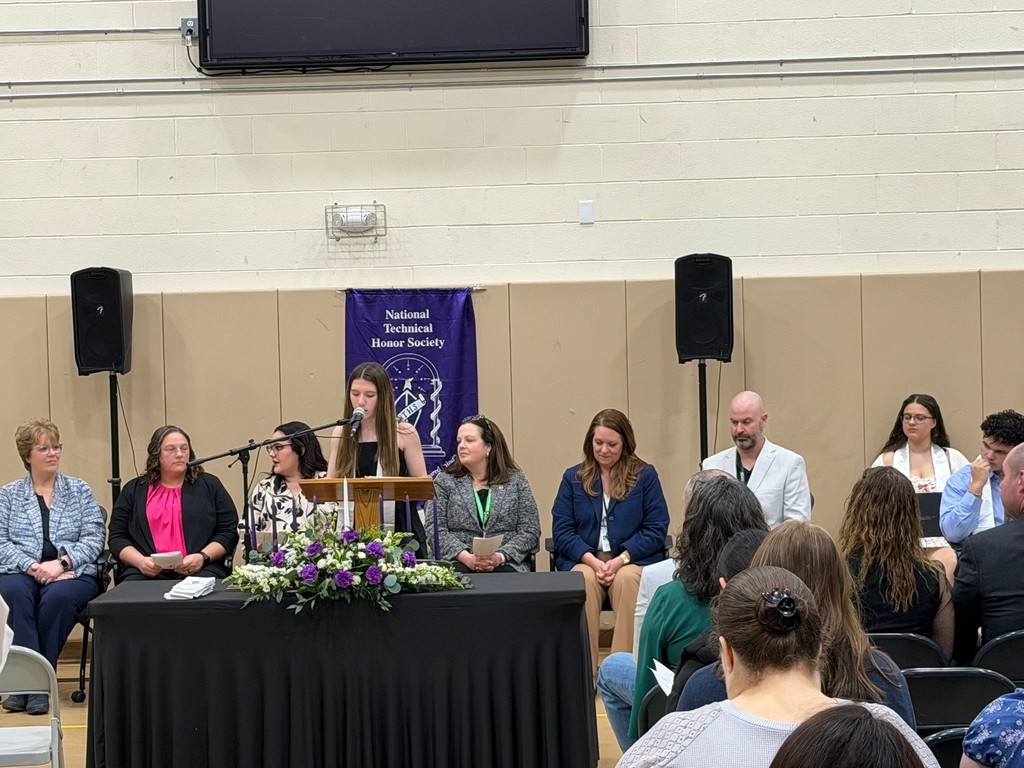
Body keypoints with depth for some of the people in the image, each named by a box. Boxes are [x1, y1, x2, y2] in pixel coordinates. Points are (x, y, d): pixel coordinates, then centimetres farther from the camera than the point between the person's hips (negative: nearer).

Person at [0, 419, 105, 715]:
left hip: (72, 573, 0)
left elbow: (93, 539, 3)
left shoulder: (80, 490, 13)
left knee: (57, 597, -35)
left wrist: (61, 563, -14)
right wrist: (32, 567, -14)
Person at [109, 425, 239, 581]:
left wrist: (203, 557, -8)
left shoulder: (209, 485, 16)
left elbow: (229, 532, 10)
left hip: (199, 570, -1)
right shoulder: (134, 490, 18)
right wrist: (141, 561, -7)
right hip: (147, 572, 1)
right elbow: (117, 537, 13)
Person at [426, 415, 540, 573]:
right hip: (458, 562, 0)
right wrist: (466, 558, -14)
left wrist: (500, 557, -13)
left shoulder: (516, 481, 11)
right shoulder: (444, 481, 11)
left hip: (506, 563, 0)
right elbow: (435, 530, 1)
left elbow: (530, 531, 5)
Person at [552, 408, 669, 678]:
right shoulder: (573, 478, 14)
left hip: (632, 560, -1)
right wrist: (593, 561, -11)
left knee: (627, 579, -36)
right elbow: (562, 530, 7)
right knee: (584, 580, -34)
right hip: (584, 559, 1)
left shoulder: (645, 476, 9)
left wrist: (620, 560, -13)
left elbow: (655, 530, 2)